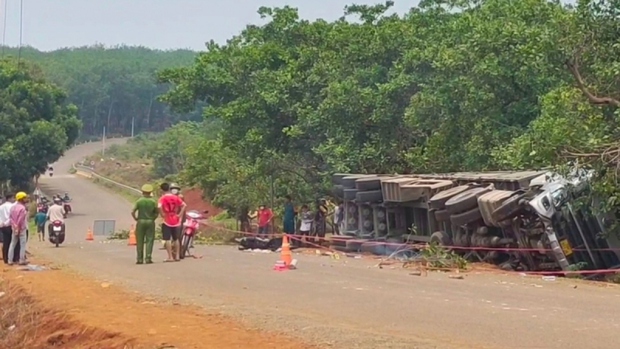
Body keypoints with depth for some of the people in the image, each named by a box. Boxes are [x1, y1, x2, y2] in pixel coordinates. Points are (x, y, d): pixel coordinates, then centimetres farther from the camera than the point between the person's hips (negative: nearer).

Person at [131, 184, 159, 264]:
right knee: (149, 240, 3)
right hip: (150, 222, 0)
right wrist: (153, 218, 10)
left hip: (141, 222, 0)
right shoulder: (153, 201, -1)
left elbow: (132, 212, -9)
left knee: (140, 241, 5)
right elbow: (157, 212, -1)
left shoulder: (139, 201, -3)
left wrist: (136, 219, 5)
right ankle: (148, 258, -3)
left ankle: (140, 259, 5)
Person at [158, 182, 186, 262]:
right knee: (176, 239, 15)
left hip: (167, 221, -5)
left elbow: (159, 206, -26)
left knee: (168, 239, -1)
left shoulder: (163, 198, -8)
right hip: (175, 220, 5)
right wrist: (180, 214, 0)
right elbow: (184, 205, 2)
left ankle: (170, 257, -4)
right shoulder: (175, 197, 6)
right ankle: (177, 256, 17)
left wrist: (162, 214, -13)